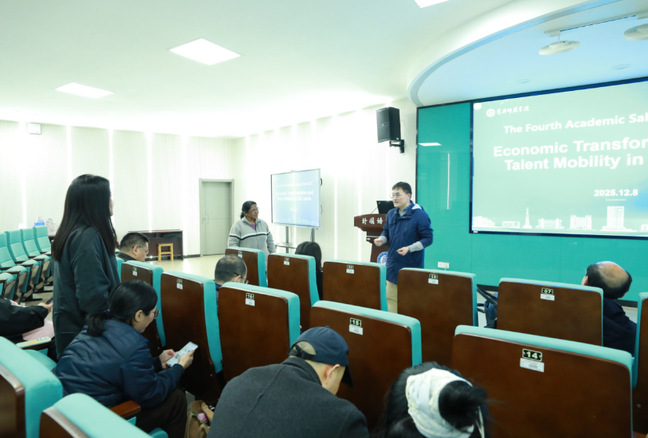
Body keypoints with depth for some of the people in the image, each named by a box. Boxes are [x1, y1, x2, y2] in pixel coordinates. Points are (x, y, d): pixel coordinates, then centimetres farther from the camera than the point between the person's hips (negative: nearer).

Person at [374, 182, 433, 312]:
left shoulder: (420, 215, -12)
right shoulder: (391, 214, 7)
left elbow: (428, 239, -11)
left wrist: (409, 248, -22)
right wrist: (381, 239, -3)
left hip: (412, 266, -6)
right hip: (393, 265, 6)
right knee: (391, 297, 10)